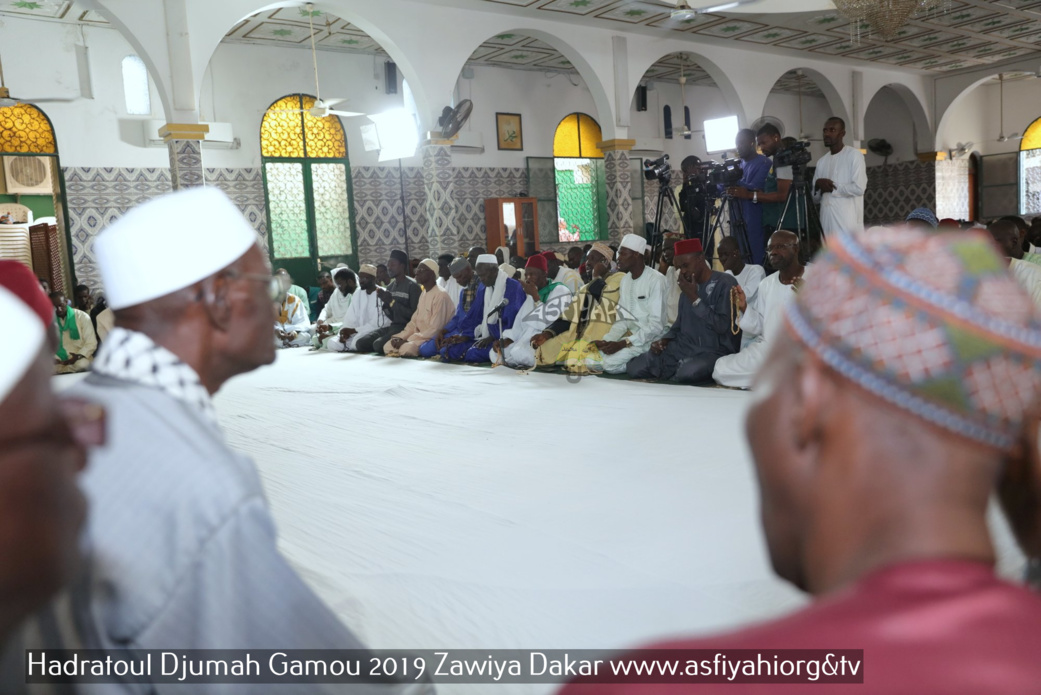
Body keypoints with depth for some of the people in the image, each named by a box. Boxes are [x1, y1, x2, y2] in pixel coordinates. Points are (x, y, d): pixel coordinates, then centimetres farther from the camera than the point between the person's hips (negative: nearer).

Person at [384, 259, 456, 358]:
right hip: (420, 337, 9)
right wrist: (400, 337, -3)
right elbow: (414, 322, 16)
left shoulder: (440, 295, -15)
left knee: (407, 348, -33)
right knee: (388, 346, -5)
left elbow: (435, 329, -19)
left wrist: (407, 341, -19)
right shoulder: (423, 294, 15)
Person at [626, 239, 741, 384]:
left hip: (714, 351, -6)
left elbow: (722, 326, -18)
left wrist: (695, 299, -15)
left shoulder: (726, 283, -9)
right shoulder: (689, 285, 13)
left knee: (687, 374, -39)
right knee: (635, 368, -12)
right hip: (682, 348, 6)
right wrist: (665, 339, 5)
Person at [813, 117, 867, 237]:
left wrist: (832, 188, -5)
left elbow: (859, 188, -12)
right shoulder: (822, 161, 18)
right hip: (827, 222, 6)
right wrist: (818, 186, -4)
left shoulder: (854, 155, -1)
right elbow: (815, 197, 18)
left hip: (848, 223, -6)